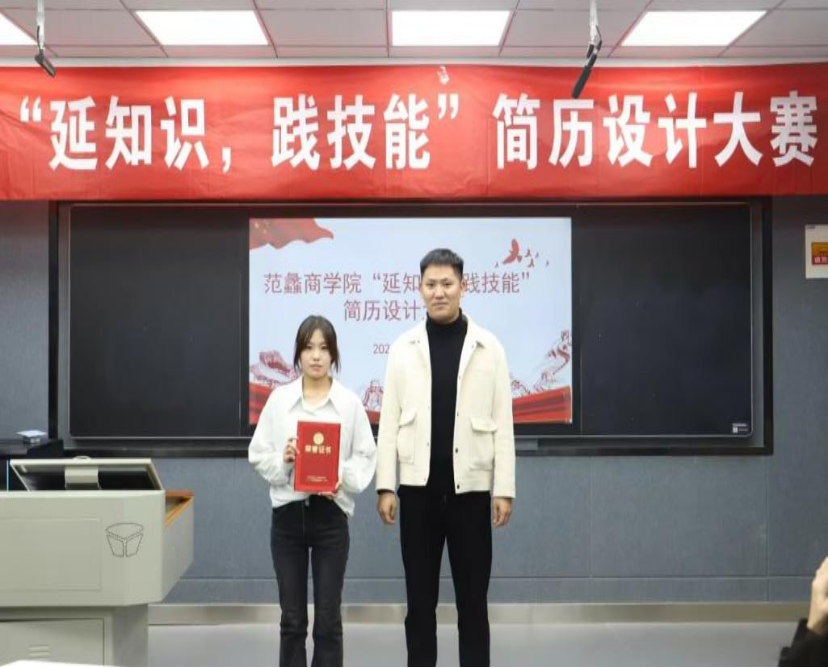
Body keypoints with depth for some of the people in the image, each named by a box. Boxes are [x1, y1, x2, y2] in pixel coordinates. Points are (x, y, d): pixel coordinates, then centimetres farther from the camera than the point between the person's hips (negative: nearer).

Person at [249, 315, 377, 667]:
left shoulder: (350, 402, 0)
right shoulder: (279, 399, 2)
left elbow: (366, 456, 0)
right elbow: (258, 453, 4)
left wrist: (343, 478, -18)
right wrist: (282, 461, -16)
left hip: (331, 515, -1)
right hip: (288, 513, 1)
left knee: (328, 618, 4)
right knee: (292, 618, 9)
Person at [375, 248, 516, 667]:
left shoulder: (488, 347, 2)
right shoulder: (404, 348, 4)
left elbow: (502, 423, 0)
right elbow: (389, 421, 2)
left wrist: (504, 489, -5)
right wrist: (385, 486, -4)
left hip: (470, 487, -1)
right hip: (419, 489, 1)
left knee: (472, 598, 6)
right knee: (420, 599, 8)